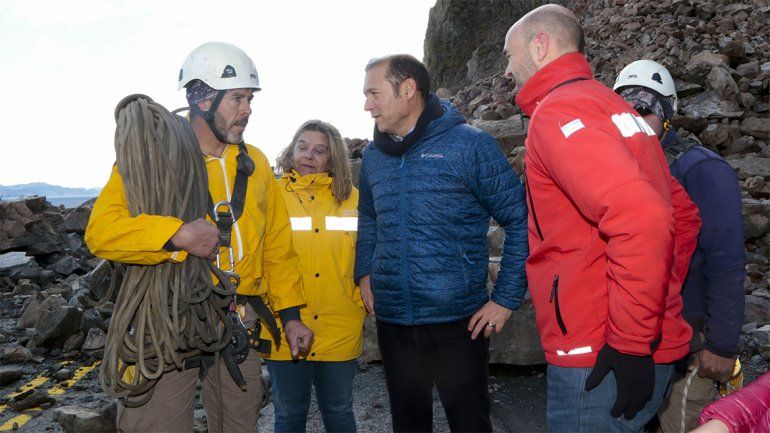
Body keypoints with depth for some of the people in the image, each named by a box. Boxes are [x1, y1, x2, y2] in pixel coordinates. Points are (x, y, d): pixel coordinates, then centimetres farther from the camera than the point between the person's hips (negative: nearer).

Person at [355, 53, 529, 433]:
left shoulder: (470, 145, -9)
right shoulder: (373, 155, 7)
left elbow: (520, 220, -7)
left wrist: (506, 299, -10)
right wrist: (364, 273, 8)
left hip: (458, 320, -4)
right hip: (391, 320, 5)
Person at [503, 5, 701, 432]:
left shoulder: (558, 111, -13)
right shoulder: (609, 106, 16)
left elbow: (639, 218, -27)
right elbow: (683, 214, 21)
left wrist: (631, 343, -21)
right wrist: (663, 299, 20)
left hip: (603, 360, -9)